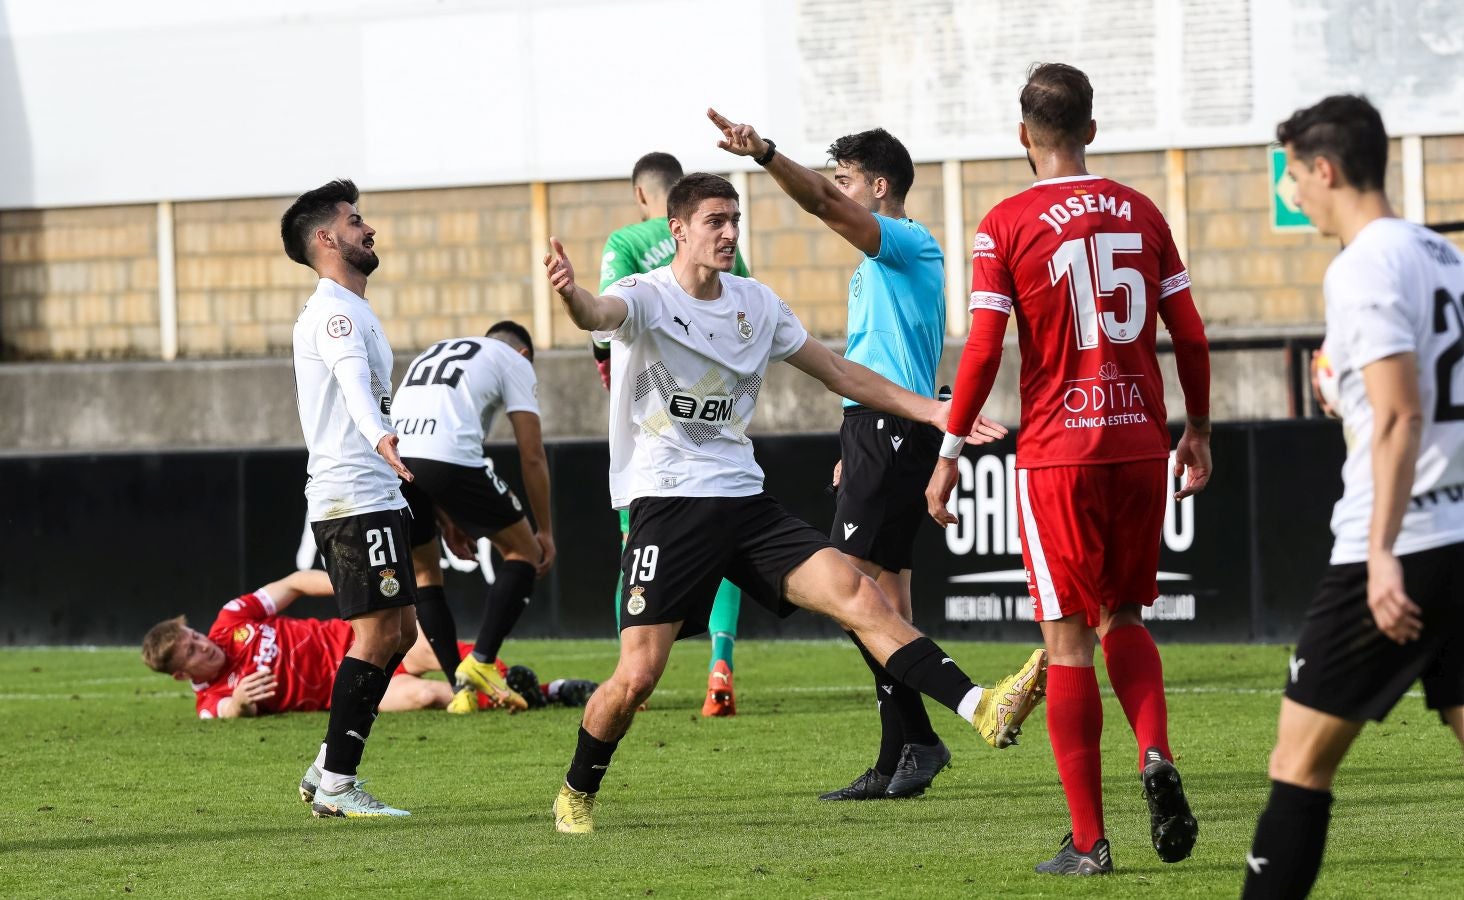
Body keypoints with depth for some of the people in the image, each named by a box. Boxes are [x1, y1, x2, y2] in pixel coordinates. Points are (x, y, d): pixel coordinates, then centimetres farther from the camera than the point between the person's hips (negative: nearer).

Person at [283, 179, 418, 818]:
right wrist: (380, 437, -50)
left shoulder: (349, 311, 23)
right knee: (378, 633, -11)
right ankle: (336, 786, -10)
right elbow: (353, 379, -32)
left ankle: (331, 766, 13)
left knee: (398, 631, 11)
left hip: (374, 496, 10)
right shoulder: (335, 309, -11)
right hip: (355, 497, -10)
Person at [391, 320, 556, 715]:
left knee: (424, 570, 24)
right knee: (523, 550, 13)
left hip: (389, 458, 5)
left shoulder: (432, 353, 38)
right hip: (448, 457, -5)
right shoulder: (515, 362, 20)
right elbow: (532, 456, 14)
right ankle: (482, 662, 1)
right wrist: (545, 531, 22)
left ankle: (463, 688, 16)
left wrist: (451, 525, 41)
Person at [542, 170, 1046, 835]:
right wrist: (571, 294, -57)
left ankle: (982, 710, -22)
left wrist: (929, 410, 13)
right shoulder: (647, 297, -7)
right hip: (666, 504, -5)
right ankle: (575, 795, 15)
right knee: (638, 674, -10)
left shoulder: (755, 303, 11)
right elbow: (604, 314, -31)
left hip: (743, 500, 5)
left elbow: (837, 372, 20)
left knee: (859, 594, -13)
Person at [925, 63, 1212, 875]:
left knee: (1069, 640, 2)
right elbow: (1190, 334, 7)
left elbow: (983, 349, -8)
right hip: (1141, 443, 3)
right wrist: (1197, 429, 19)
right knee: (1124, 617, 19)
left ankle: (1087, 840, 1)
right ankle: (1157, 759, -8)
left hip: (1057, 451, -3)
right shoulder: (1140, 212, 6)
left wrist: (950, 453, -1)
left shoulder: (1006, 224, -4)